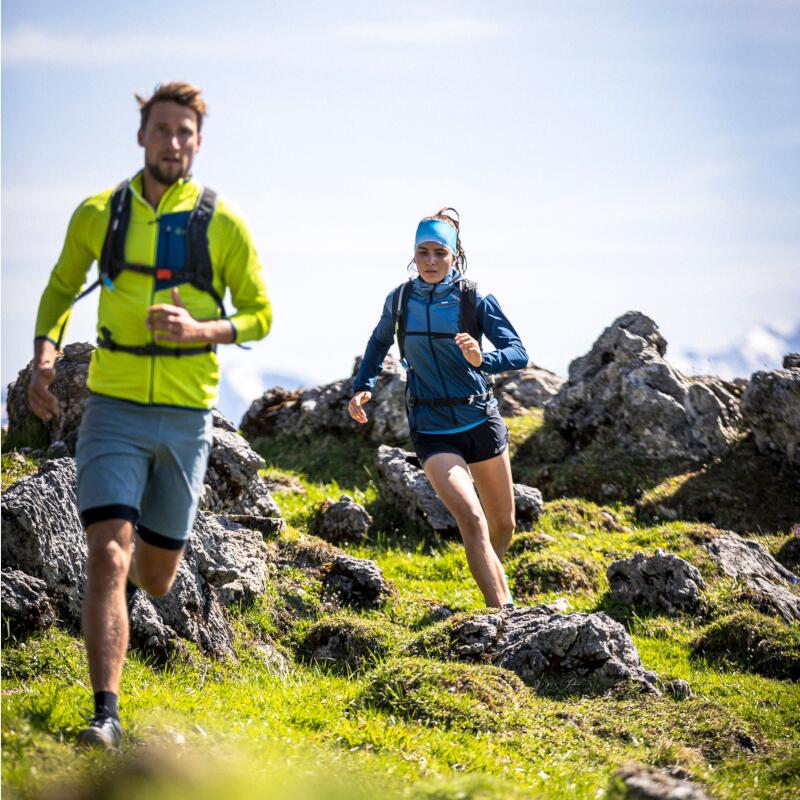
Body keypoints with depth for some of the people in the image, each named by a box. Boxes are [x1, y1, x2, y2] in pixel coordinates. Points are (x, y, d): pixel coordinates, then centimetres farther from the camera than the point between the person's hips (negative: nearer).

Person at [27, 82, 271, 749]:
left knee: (156, 575, 13)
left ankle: (141, 561, 53)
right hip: (114, 410, -1)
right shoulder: (98, 215, 2)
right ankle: (107, 715, -14)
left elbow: (259, 315, 5)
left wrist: (200, 330, -14)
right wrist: (44, 353, -1)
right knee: (107, 553, -16)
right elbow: (61, 289, 17)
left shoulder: (222, 224, -1)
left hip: (186, 415, 1)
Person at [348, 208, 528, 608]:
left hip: (481, 423, 1)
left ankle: (494, 582, 45)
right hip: (432, 430, -1)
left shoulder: (475, 300, -8)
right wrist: (362, 387, 7)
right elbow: (379, 342, 20)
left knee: (503, 526, 14)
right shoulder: (399, 301, -1)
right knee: (471, 519, -21)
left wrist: (483, 359, -34)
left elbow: (519, 353, -15)